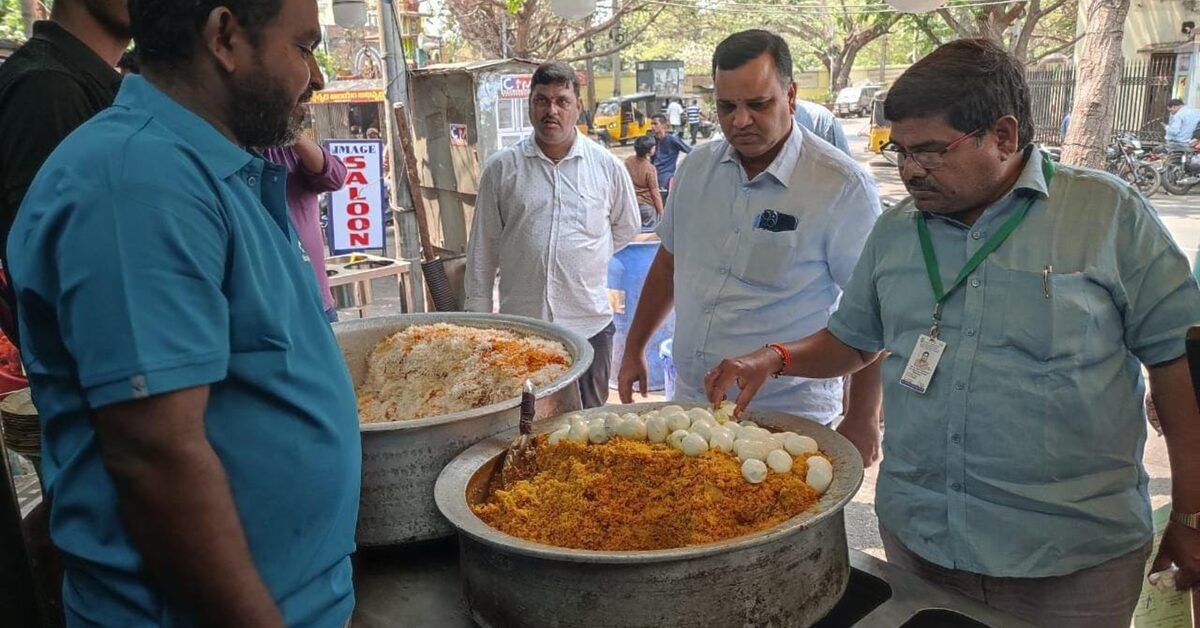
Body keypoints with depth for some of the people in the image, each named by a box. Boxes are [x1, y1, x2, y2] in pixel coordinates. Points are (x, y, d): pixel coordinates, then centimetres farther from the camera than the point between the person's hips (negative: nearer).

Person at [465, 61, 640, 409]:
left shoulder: (607, 167, 2)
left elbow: (626, 228, 18)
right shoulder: (501, 168, 1)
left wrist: (588, 256, 9)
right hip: (519, 326, 0)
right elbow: (483, 249, 4)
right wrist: (478, 318, 4)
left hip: (590, 324, 1)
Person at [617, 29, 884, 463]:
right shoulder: (697, 166, 3)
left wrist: (862, 421, -13)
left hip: (788, 417, -5)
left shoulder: (842, 186, -15)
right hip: (689, 403, 5)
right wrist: (634, 350, 18)